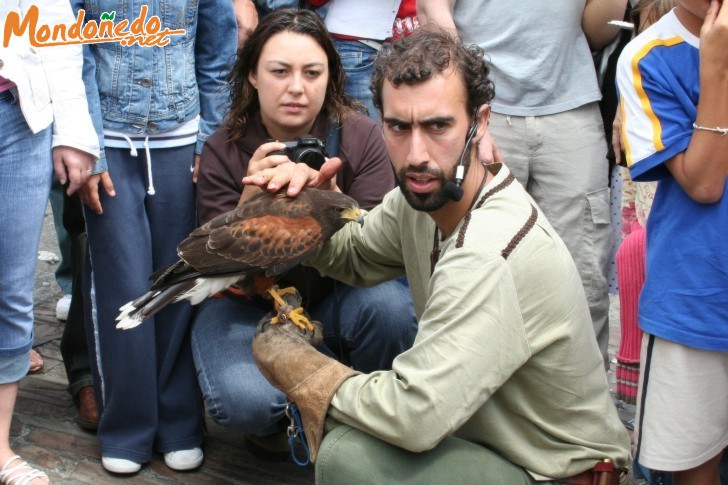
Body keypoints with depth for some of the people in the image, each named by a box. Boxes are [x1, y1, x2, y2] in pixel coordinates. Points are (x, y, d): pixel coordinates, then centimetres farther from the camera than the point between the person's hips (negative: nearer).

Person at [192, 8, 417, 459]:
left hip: (336, 295, 1)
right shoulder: (223, 151, -12)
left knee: (390, 306, -33)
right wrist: (251, 201, -33)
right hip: (248, 303, -1)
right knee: (245, 402, -31)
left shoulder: (360, 137, -12)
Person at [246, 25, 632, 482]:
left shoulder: (488, 257, -32)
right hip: (495, 435, 8)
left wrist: (283, 353, -19)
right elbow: (354, 257, 13)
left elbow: (414, 418, -34)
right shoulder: (422, 194, -6)